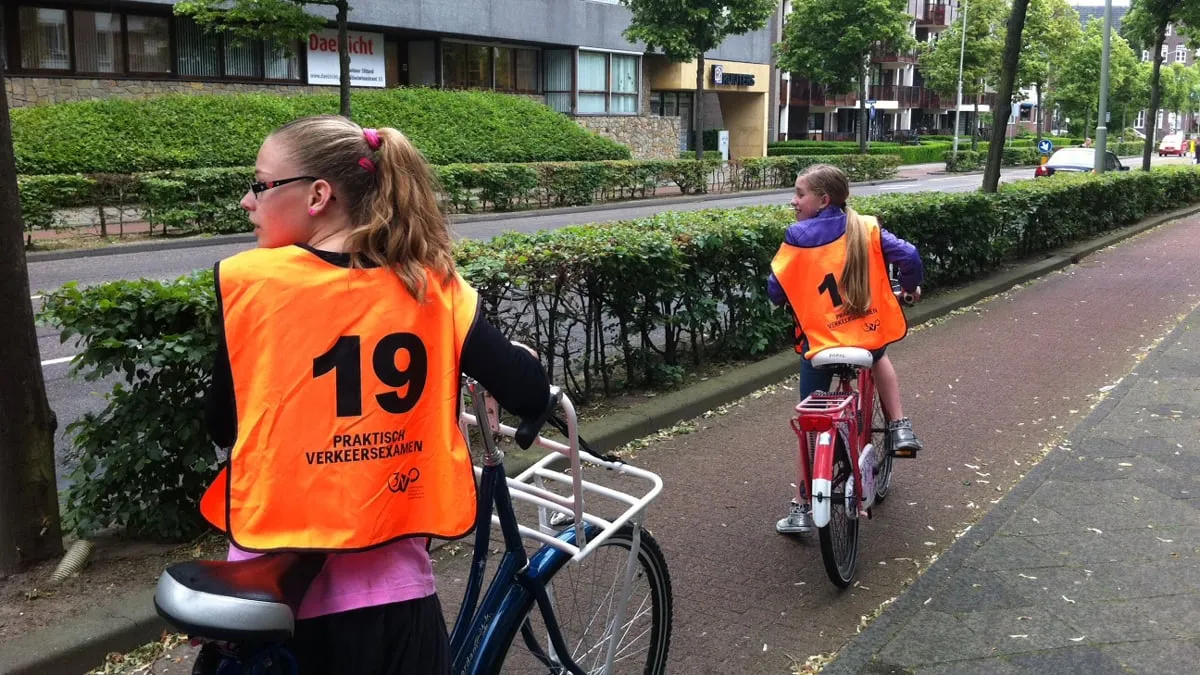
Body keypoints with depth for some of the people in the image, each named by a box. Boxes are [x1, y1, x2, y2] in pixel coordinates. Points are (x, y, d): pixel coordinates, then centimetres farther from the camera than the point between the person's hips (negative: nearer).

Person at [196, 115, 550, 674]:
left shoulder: (244, 282, -10)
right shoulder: (432, 289, -6)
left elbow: (221, 428, 0)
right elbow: (530, 397, -7)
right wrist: (520, 355, 14)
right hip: (390, 588, 1)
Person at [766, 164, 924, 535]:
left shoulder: (798, 237, -9)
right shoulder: (866, 228, -1)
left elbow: (776, 290, -6)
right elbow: (907, 255, -4)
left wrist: (790, 301, 18)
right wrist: (911, 286, 17)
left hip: (819, 341, -2)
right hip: (870, 332, 3)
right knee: (878, 356, 40)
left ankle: (802, 508, 13)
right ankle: (900, 428, 26)